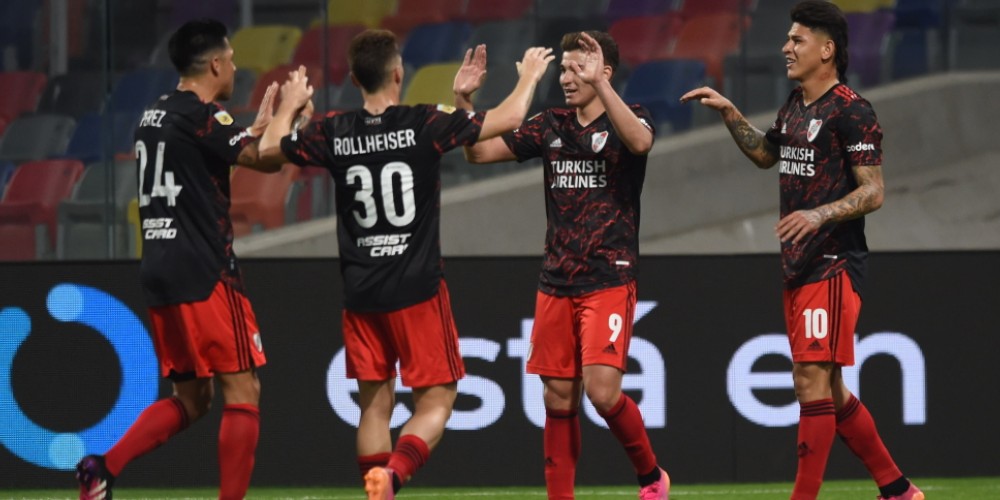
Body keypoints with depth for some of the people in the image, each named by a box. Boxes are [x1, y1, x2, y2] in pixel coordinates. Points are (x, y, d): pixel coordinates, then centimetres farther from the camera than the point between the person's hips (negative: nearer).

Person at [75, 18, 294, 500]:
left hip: (160, 275, 9)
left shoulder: (154, 116, 16)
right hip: (204, 276, -9)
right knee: (242, 391, -3)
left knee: (190, 398, 14)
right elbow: (267, 159, -13)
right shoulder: (202, 116, -11)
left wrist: (259, 126, 31)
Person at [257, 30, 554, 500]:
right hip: (417, 288, -4)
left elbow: (269, 147, 17)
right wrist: (529, 76, 17)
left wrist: (289, 105, 35)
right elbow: (509, 118, -2)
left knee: (375, 403, 11)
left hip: (360, 292, 4)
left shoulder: (334, 133, -1)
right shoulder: (425, 124, -10)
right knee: (436, 399, 1)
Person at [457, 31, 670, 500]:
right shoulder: (551, 126, 10)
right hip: (556, 285, 5)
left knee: (602, 391, -15)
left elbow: (640, 141, -27)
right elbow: (481, 151, 9)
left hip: (609, 281, -5)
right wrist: (464, 102, -7)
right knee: (559, 398, 4)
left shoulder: (625, 120, -3)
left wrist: (599, 83, -34)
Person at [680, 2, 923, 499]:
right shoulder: (794, 105, 14)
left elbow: (873, 192, -15)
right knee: (829, 390, 12)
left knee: (813, 380, -12)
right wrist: (729, 113, 22)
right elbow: (766, 154, 32)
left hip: (834, 266, -9)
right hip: (798, 267, 9)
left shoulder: (851, 112, -12)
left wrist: (819, 214, -28)